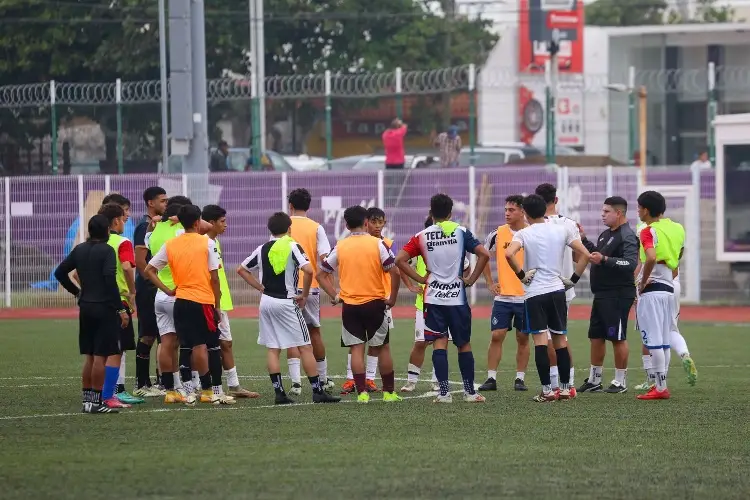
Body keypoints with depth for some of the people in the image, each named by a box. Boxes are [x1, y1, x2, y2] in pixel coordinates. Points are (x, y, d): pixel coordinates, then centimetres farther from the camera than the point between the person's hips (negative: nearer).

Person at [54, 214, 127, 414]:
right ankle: (96, 402, -4)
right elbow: (110, 280, -20)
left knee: (89, 356, 13)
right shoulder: (107, 251, -12)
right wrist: (121, 309, -17)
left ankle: (87, 400, 14)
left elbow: (60, 272, 13)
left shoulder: (79, 250, 9)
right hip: (105, 308, -7)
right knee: (100, 356, -4)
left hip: (85, 308, 7)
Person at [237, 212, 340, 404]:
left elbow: (241, 269, 15)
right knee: (305, 347, 0)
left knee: (273, 349, 7)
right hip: (286, 302, -5)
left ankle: (279, 392, 2)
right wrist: (304, 295, -8)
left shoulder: (263, 249, 8)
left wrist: (261, 288, 13)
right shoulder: (292, 246, -7)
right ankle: (318, 391, -2)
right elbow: (308, 270, -21)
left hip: (267, 302, 5)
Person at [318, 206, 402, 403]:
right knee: (382, 348, 9)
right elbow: (394, 272, -12)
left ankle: (362, 393, -5)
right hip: (375, 303, -1)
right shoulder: (377, 244, -5)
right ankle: (389, 392, 13)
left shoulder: (340, 247, 2)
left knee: (357, 349, 2)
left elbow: (321, 274, 5)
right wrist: (392, 298, -1)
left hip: (349, 305, 1)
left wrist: (335, 296, 7)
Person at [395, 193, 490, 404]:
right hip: (457, 296, 0)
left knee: (440, 343, 1)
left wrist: (420, 279, 2)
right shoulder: (461, 232, -2)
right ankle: (470, 392, 13)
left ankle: (444, 392, -7)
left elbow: (400, 260, -4)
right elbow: (484, 254, -10)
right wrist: (471, 279, -1)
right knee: (464, 344, 9)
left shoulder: (422, 236, 2)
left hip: (433, 297, 0)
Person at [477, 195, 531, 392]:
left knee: (523, 338, 5)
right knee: (496, 336, -4)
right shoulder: (498, 234, 1)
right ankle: (491, 378, -1)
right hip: (502, 296, 1)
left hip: (526, 296, -1)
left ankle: (520, 378, 12)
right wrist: (490, 283, 8)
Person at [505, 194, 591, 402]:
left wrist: (521, 275, -8)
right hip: (557, 290, 3)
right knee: (560, 340, 11)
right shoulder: (562, 230, 5)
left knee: (540, 341, -4)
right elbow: (585, 254, 1)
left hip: (535, 292, -3)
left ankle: (547, 390, -9)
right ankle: (565, 388, 13)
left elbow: (509, 254, -22)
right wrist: (573, 279, 8)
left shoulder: (524, 233, -4)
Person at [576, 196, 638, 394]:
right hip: (601, 294, 10)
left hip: (618, 296, -10)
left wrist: (604, 260, -33)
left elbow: (631, 264, -26)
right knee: (596, 337, 13)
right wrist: (584, 240, 17)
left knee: (618, 338, -3)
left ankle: (620, 381, 5)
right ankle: (594, 380, 21)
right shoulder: (605, 234, 16)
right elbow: (596, 255, 28)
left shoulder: (627, 237, -14)